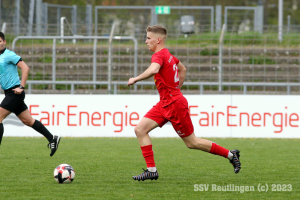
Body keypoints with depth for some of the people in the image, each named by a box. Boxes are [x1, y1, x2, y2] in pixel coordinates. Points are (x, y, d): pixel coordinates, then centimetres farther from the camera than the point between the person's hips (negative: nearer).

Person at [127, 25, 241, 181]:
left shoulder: (159, 55, -18)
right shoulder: (168, 55, 12)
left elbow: (153, 69, -42)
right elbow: (182, 69, 30)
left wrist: (135, 79, -29)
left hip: (175, 104, -10)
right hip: (164, 104, 10)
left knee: (191, 142, 1)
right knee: (140, 129, -2)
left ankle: (230, 154, 14)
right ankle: (151, 170, -3)